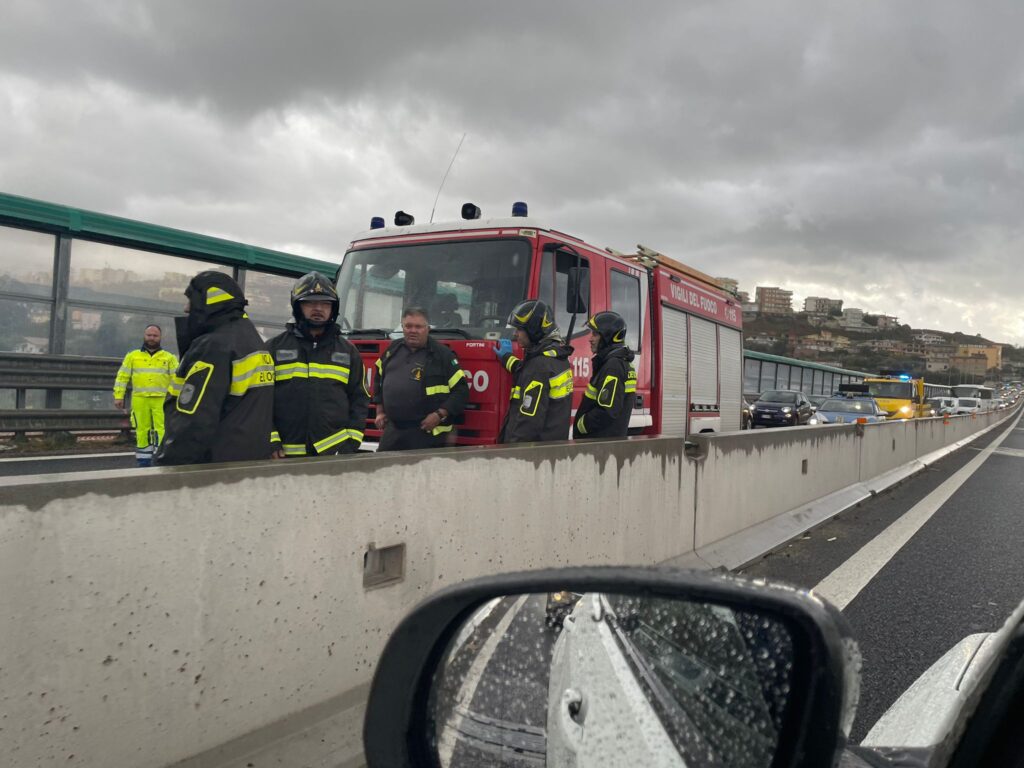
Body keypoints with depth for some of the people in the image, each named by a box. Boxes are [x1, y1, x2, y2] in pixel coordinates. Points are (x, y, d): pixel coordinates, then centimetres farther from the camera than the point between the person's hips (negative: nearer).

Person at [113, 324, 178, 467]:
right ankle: (143, 463, 13)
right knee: (142, 432, 6)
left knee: (163, 432, -8)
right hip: (139, 399, 1)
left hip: (161, 400, -1)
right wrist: (118, 396, 1)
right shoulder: (132, 356, 11)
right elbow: (122, 377, 10)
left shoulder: (169, 357, 9)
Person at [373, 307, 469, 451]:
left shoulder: (442, 354, -5)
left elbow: (461, 390, -7)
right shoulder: (393, 349, 11)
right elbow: (379, 380, 25)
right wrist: (380, 411, 19)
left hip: (426, 433, -5)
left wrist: (440, 415, -15)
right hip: (392, 430, 5)